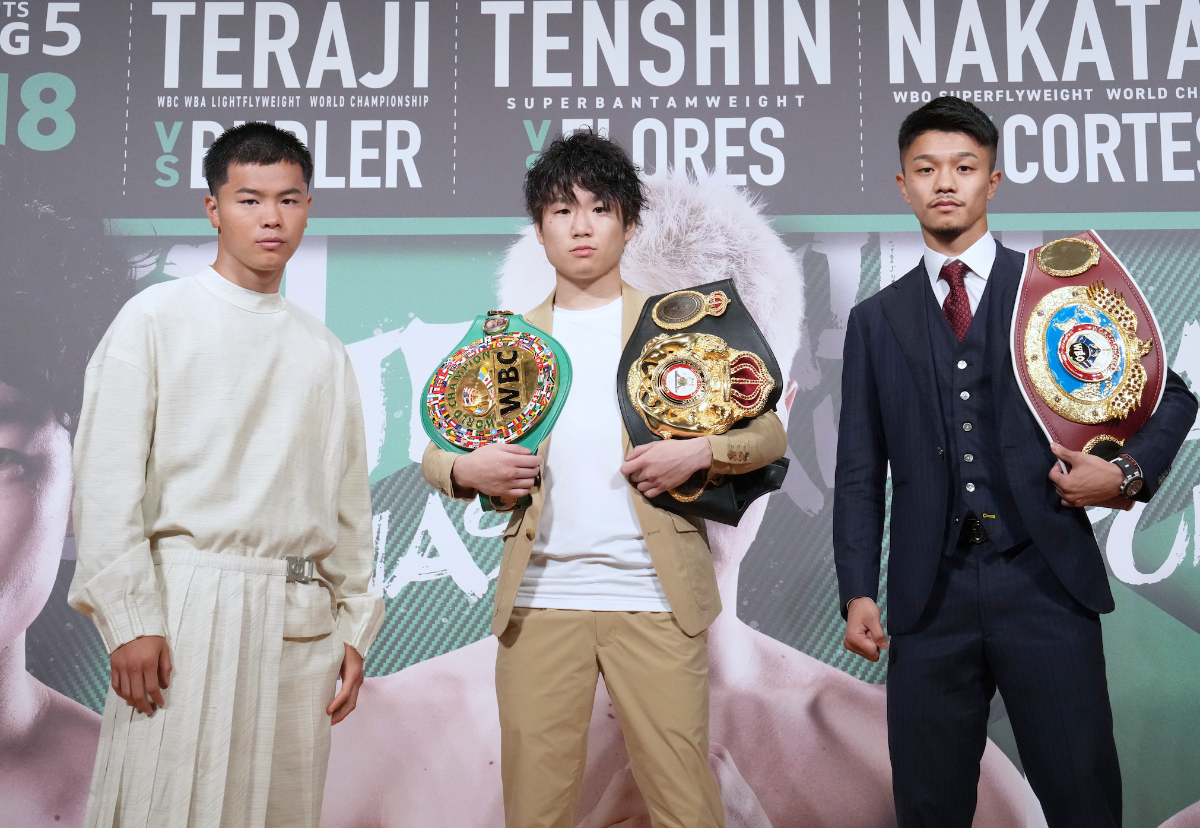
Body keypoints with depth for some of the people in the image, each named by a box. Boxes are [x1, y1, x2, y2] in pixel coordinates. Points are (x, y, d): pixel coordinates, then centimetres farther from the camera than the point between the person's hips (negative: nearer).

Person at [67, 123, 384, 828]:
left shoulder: (325, 352, 15)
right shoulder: (158, 318, 2)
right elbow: (107, 478, -4)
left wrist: (354, 625, 12)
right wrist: (130, 618, -11)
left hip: (301, 615, 4)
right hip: (189, 603, -4)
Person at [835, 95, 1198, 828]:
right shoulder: (877, 320, 11)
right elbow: (860, 471, 9)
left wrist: (1131, 471, -6)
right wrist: (858, 591, 0)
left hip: (1046, 583, -1)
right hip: (929, 597, 2)